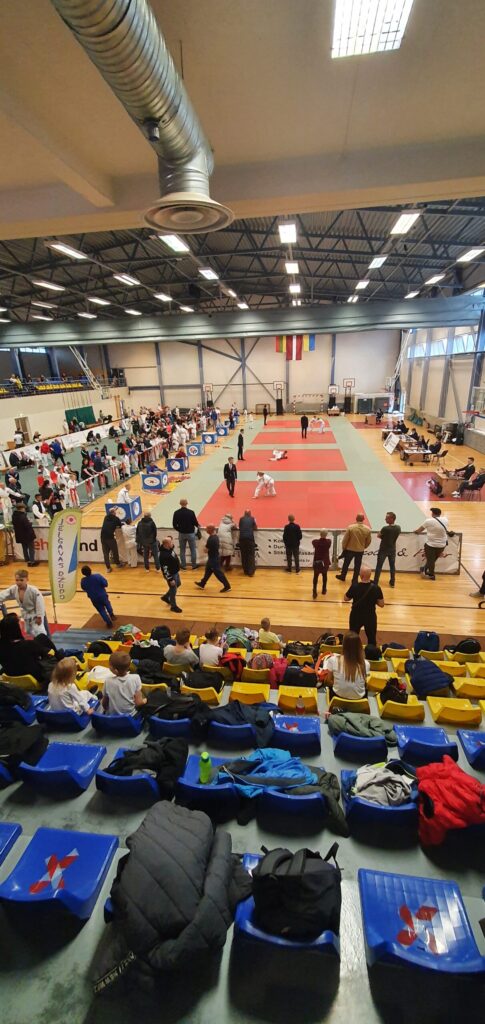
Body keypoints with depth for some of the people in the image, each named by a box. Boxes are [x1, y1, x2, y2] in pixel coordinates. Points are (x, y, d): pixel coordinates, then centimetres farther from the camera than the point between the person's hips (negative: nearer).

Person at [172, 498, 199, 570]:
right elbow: (195, 523, -10)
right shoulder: (191, 512, -16)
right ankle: (194, 565, 18)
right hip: (191, 533, -2)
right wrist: (197, 526, 13)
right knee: (193, 550, 12)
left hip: (181, 534, 2)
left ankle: (183, 565, 20)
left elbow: (174, 524, -3)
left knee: (182, 550, 15)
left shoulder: (176, 513, -7)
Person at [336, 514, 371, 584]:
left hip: (349, 549, -1)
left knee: (346, 563, 18)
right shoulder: (367, 529, -10)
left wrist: (343, 548, 4)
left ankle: (342, 576, 34)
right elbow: (368, 541, 2)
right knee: (357, 566, 13)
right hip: (360, 550, 1)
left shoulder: (350, 527, -18)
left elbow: (345, 539, -11)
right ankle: (355, 580, 20)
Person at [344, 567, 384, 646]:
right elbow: (381, 604, -9)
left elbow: (346, 598, -4)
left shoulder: (354, 586, -21)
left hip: (356, 616, 0)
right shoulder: (376, 588, -19)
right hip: (370, 617, 0)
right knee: (372, 639, 20)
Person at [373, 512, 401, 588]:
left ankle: (375, 582, 10)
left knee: (379, 566, 6)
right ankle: (392, 582, 25)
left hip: (383, 549, -4)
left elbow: (379, 536, -11)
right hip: (392, 549, 5)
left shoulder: (385, 528, -26)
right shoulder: (398, 528, -8)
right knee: (392, 566, 17)